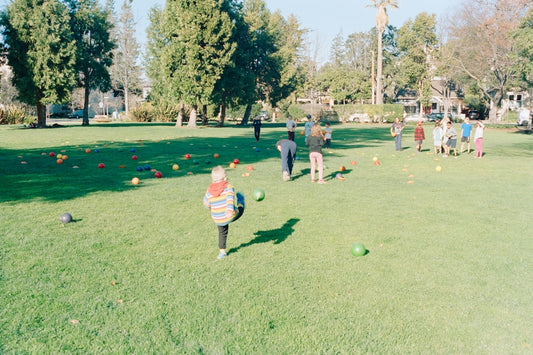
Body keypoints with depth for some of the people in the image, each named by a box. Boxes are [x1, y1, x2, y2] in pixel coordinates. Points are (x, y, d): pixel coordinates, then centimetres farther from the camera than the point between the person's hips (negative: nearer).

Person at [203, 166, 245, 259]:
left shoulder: (209, 191, -3)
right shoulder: (229, 187, -13)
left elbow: (206, 205, 7)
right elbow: (230, 198, -30)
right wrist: (230, 210, -41)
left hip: (218, 219, 3)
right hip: (231, 216, -3)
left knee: (222, 233, 29)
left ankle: (222, 252, 34)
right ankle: (240, 205, 55)